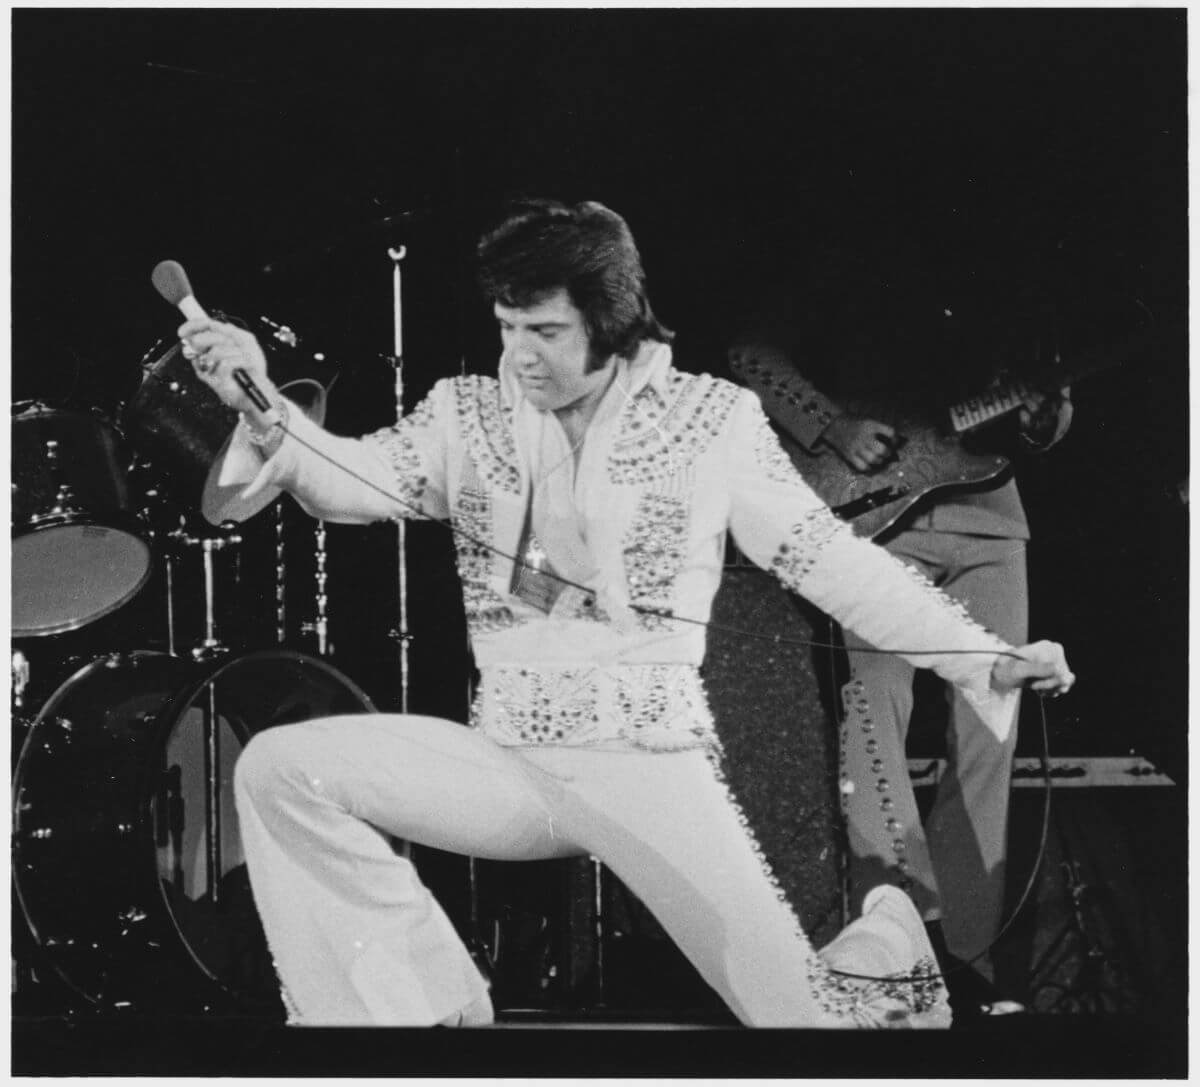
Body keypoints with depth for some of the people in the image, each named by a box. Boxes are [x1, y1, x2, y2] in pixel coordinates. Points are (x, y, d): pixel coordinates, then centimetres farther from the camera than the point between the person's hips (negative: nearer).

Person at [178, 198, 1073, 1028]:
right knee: (279, 769, -16)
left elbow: (831, 558, 1)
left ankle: (882, 941, 22)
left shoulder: (713, 419, 0)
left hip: (652, 760, -3)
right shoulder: (469, 414, 7)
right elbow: (351, 481, -8)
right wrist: (263, 409, -28)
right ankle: (424, 1002, -6)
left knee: (810, 1014, -17)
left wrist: (985, 659, -6)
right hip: (503, 759, 3)